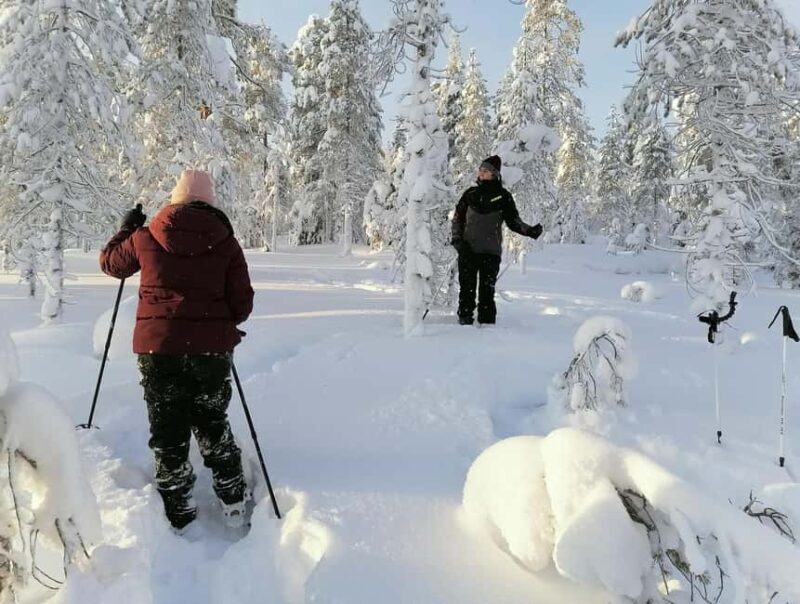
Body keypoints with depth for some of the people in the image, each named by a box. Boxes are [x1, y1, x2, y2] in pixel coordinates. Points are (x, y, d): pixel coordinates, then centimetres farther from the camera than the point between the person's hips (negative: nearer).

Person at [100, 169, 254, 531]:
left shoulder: (147, 238, 0)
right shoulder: (226, 243, -2)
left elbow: (110, 263, 19)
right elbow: (242, 305, -1)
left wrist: (128, 227, 34)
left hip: (158, 347, 0)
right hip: (211, 348, 0)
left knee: (168, 433, 12)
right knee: (212, 424, 20)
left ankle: (179, 518, 20)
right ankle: (233, 502, 25)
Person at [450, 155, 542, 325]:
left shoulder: (503, 196, 5)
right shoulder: (471, 193, 10)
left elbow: (513, 221, 5)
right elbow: (457, 217, 15)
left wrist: (530, 231, -12)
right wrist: (457, 239, 2)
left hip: (491, 251, -2)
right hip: (467, 249, 2)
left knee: (487, 289, -1)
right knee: (467, 287, 1)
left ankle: (487, 322, 6)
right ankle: (464, 320, 10)